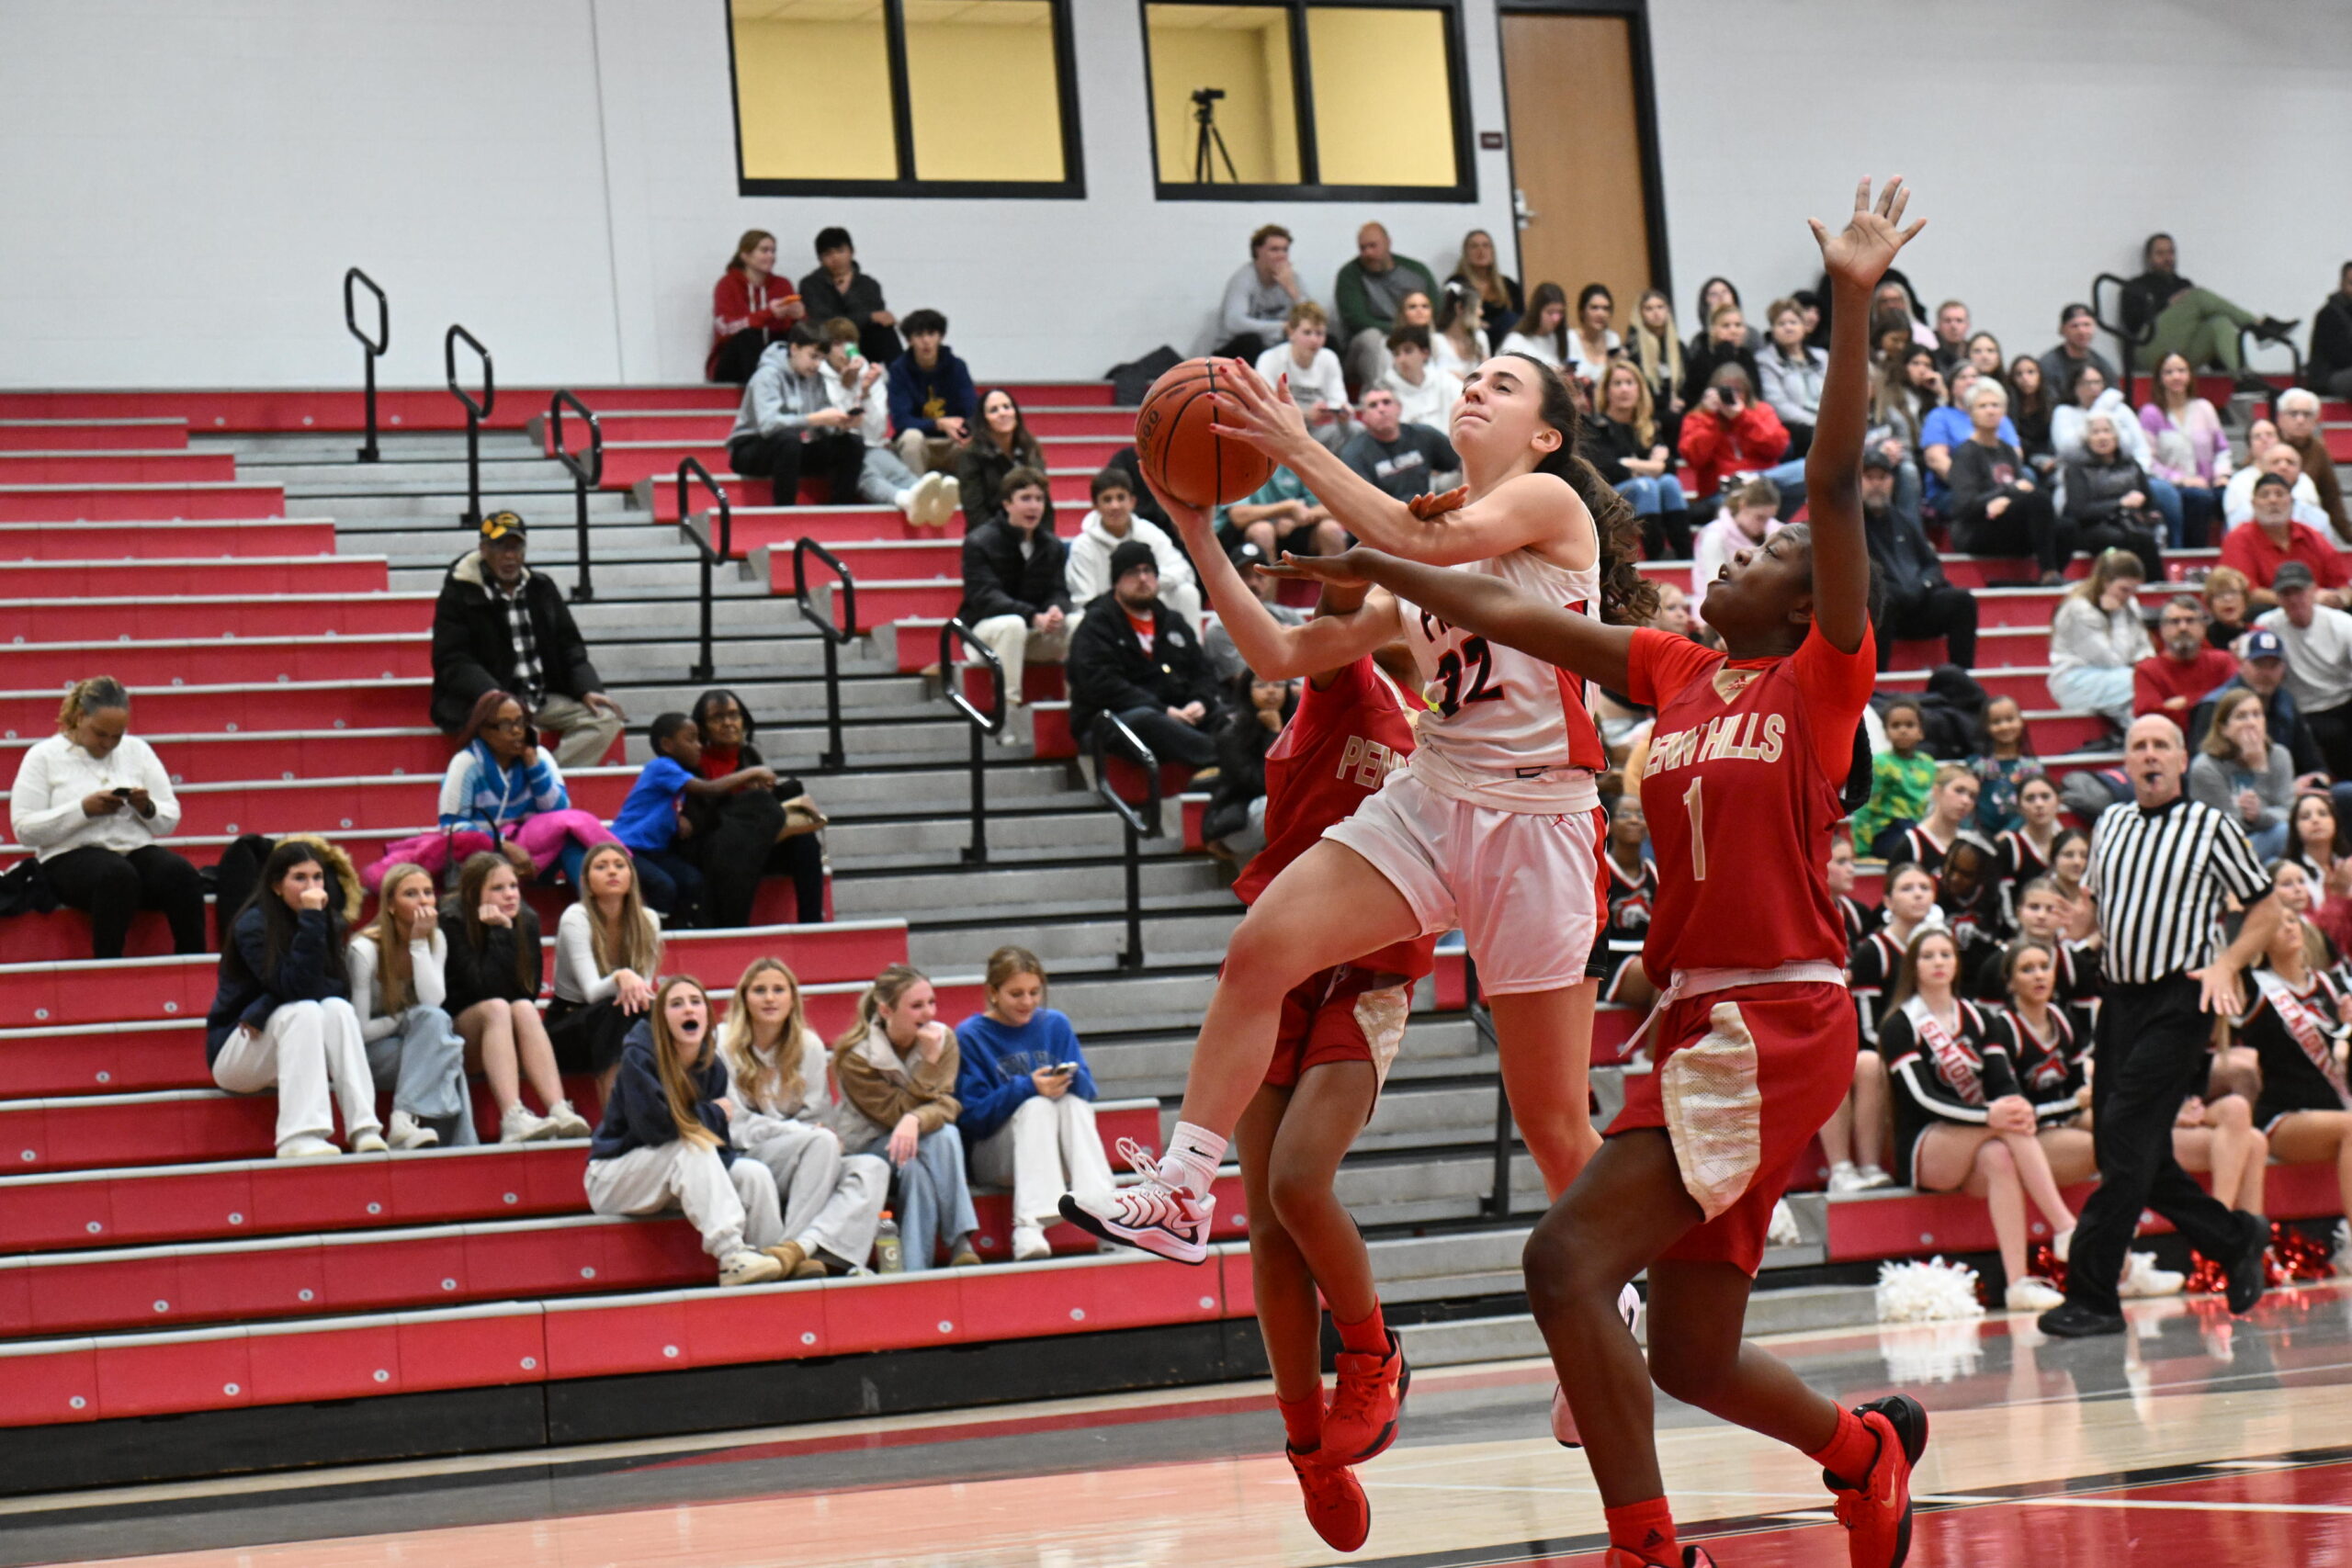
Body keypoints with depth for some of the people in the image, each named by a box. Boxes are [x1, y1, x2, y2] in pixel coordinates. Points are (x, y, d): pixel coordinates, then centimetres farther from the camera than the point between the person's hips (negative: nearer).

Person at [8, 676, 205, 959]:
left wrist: (147, 808, -8)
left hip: (137, 851, 4)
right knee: (117, 874, -38)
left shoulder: (137, 750, 15)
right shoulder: (43, 756, 4)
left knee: (180, 872, -30)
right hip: (70, 860, -4)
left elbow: (170, 820, 15)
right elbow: (24, 829, -5)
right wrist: (84, 809, -15)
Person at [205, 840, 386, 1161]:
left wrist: (264, 1010, -23)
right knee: (303, 1011, -31)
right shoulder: (252, 926, -17)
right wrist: (310, 920, -33)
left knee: (337, 1008, -24)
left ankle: (363, 1131, -35)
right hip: (234, 1050, -5)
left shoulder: (329, 922, 1)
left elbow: (341, 988, -11)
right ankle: (299, 1138, -42)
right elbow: (298, 989, -27)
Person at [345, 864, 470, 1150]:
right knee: (432, 1020, -29)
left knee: (434, 1020, -29)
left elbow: (433, 1001, -16)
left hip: (410, 1043, 5)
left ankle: (404, 1121, -36)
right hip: (367, 1052, -5)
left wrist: (419, 944, -18)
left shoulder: (436, 940, 1)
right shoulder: (365, 950, -16)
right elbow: (359, 1031, -17)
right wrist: (410, 1019, -10)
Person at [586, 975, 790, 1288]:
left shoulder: (712, 1067, -1)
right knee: (691, 1146, -33)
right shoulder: (639, 1057, -19)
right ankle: (731, 1258, -42)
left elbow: (719, 1145, 0)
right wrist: (713, 1113, -17)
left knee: (755, 1175, -16)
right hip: (614, 1178, -6)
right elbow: (654, 1126, -30)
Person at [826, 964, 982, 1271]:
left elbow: (947, 1104, -17)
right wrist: (930, 1060, -28)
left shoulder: (943, 1039, -5)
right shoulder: (855, 1056, -17)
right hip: (866, 1145, -3)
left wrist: (915, 1121, -40)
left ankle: (961, 1243, -36)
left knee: (946, 1135, -32)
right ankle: (958, 1244, -35)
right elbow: (898, 1112, -21)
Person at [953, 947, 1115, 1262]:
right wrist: (1025, 1088, -24)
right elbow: (970, 1118, -11)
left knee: (1073, 1102, -27)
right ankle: (1028, 1227, -48)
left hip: (1061, 1152, 3)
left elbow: (1089, 1092, 3)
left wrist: (1072, 1079, -20)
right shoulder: (969, 1036, -4)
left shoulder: (1056, 1024, 8)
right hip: (994, 1158, -3)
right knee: (1038, 1105, -31)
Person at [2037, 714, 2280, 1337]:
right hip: (2119, 999, 6)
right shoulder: (2111, 822, 12)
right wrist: (2101, 945, 13)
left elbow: (2266, 908, 2)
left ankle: (2092, 1297, -10)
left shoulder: (2211, 826, -3)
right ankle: (2237, 1240, 24)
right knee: (2131, 1154, 6)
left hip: (2178, 1002, -6)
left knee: (2127, 1147, -12)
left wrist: (2227, 965, -12)